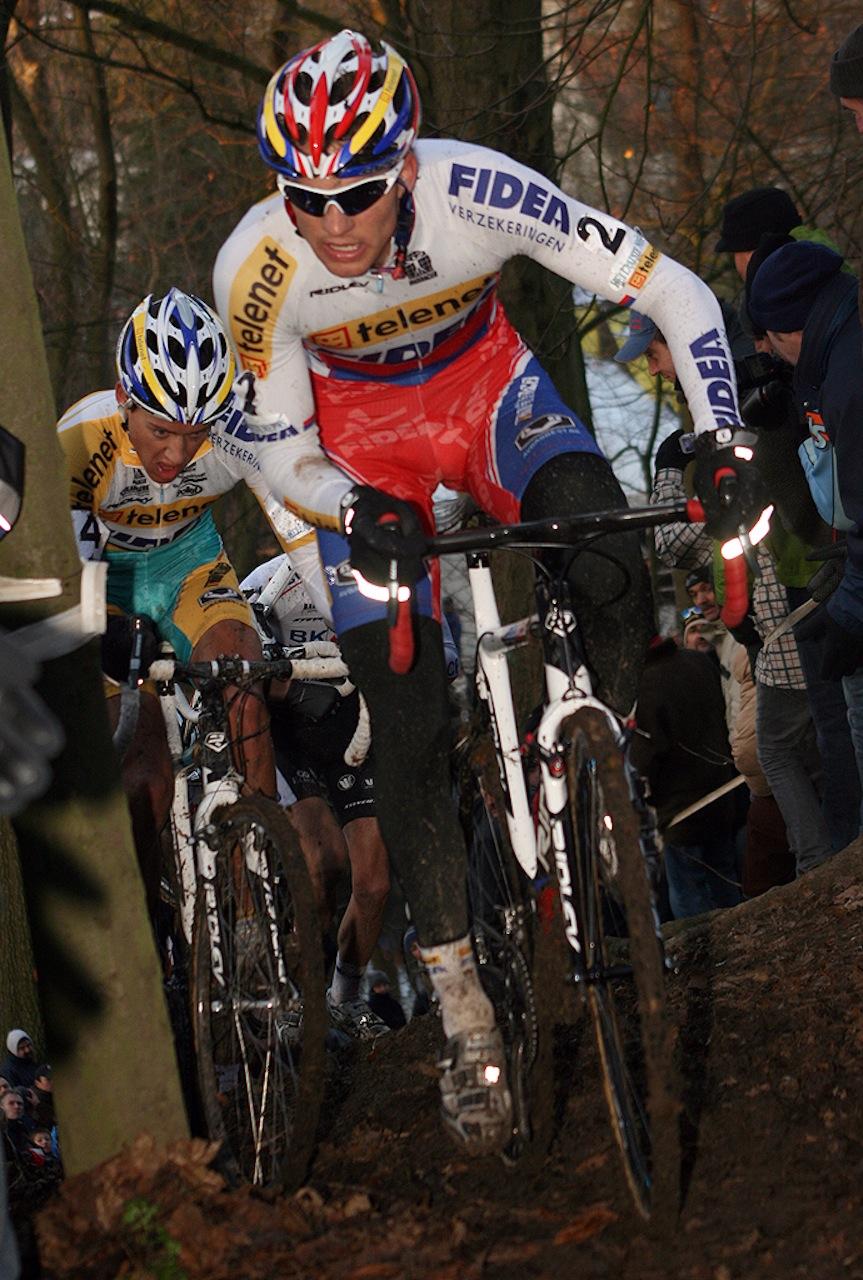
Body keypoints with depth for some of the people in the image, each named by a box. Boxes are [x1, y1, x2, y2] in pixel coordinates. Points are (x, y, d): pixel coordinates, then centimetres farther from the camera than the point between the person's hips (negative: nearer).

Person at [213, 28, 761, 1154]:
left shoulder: (477, 191, -31)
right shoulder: (258, 270, -28)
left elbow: (675, 295, -26)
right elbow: (281, 453, -15)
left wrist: (723, 438, -38)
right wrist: (358, 511, -35)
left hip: (490, 392, 0)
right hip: (365, 449, 0)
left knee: (610, 566, -30)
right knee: (411, 731, -6)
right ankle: (464, 1012, 7)